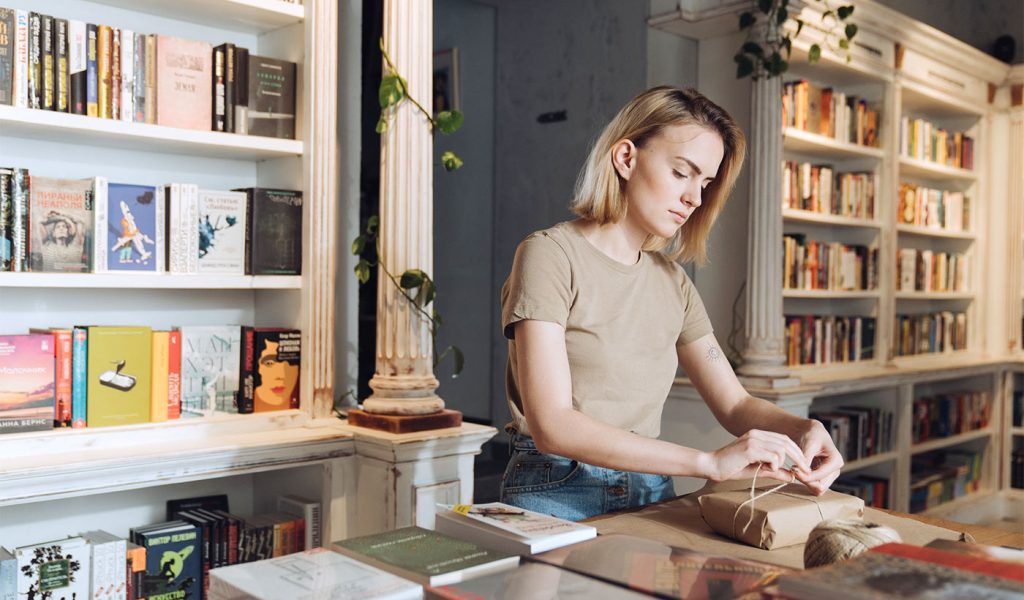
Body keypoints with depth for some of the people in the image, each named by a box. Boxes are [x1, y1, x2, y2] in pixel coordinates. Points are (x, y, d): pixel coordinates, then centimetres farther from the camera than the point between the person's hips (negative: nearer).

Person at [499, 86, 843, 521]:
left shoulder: (672, 281, 12)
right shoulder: (550, 256, -9)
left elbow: (734, 404, 12)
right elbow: (551, 425, -19)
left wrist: (804, 430, -10)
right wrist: (708, 462, -24)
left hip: (651, 493, 5)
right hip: (556, 496, -4)